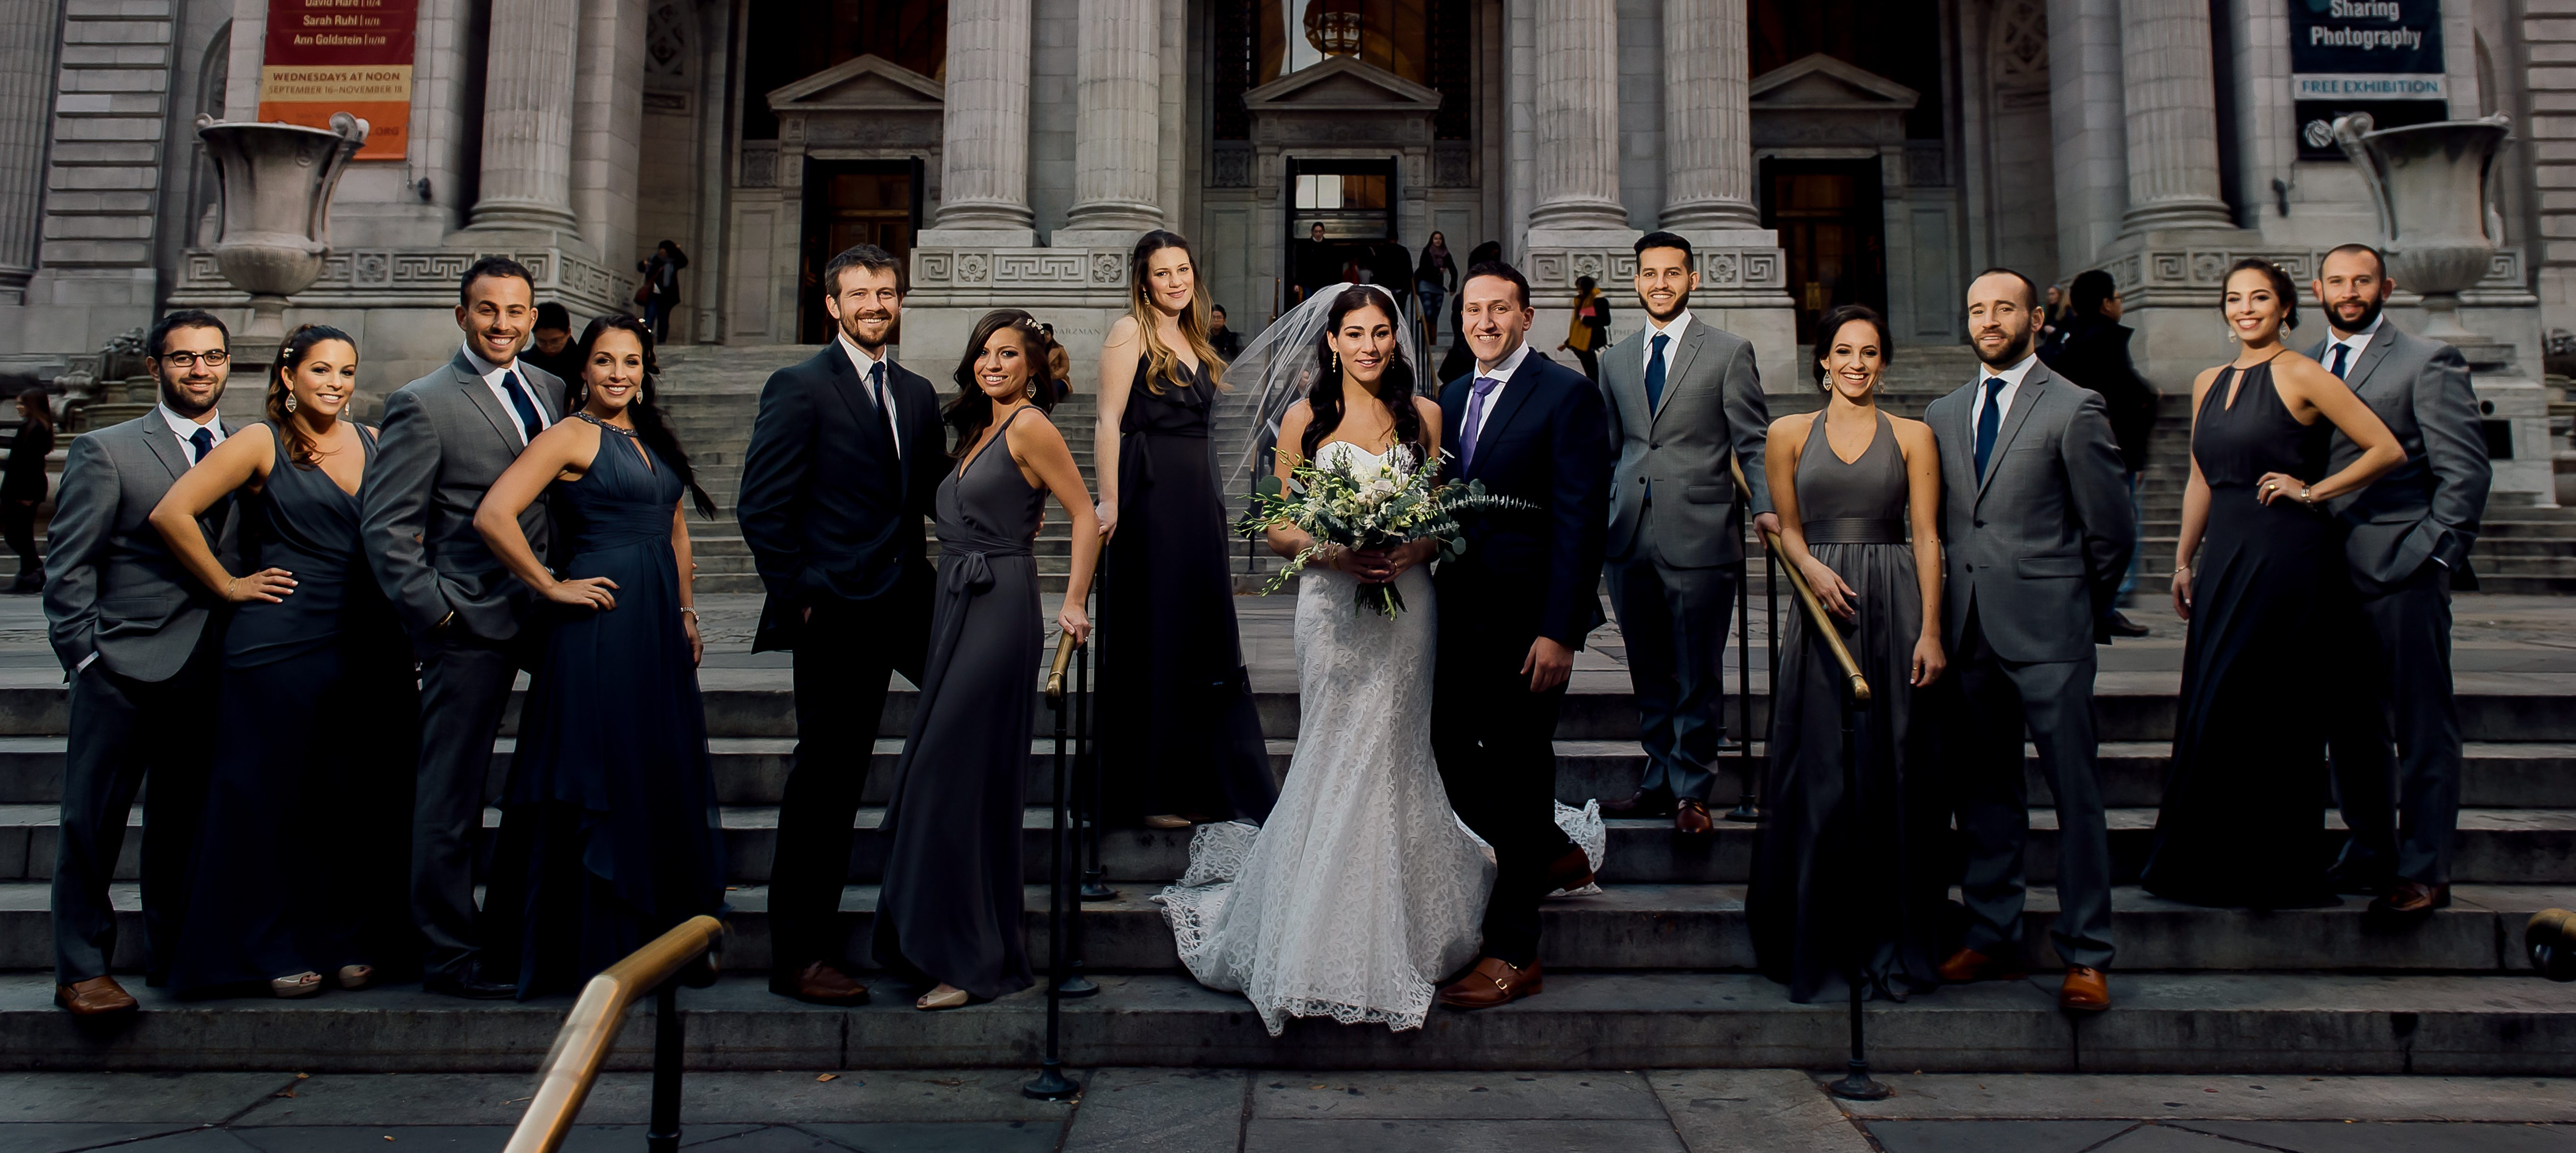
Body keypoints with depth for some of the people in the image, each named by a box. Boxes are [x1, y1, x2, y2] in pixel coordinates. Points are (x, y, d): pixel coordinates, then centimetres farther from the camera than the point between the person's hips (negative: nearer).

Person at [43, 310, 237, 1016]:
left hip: (211, 669, 4)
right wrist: (84, 657, -6)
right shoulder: (106, 452, 0)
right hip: (124, 667, -3)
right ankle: (81, 971, 12)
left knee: (185, 820, 12)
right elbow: (68, 568, -1)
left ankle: (172, 956, 23)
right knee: (92, 821, 3)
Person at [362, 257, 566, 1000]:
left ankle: (508, 930, 29)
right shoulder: (421, 406, -7)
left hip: (542, 609, 7)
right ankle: (450, 954, 16)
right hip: (470, 620, -6)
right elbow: (384, 526, -9)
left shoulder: (549, 391, 12)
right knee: (452, 795, 4)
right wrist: (433, 610, -13)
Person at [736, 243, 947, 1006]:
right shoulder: (799, 388, -5)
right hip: (837, 615, -6)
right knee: (825, 779, 1)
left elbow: (932, 493, 13)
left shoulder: (917, 394, 15)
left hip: (899, 611, 6)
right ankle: (798, 957, 13)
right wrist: (797, 597, -12)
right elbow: (761, 507, -9)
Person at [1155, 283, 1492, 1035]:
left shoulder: (1424, 415, 8)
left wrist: (1413, 549, -12)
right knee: (1336, 757, -1)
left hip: (1405, 601, 1)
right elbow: (1278, 528, 3)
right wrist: (1334, 552, -15)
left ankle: (1390, 935, 19)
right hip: (1332, 605, -1)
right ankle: (1329, 944, 11)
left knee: (1390, 753, 3)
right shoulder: (1305, 419, 4)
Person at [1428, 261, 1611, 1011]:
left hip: (1528, 618, -7)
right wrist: (1433, 597, 4)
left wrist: (1559, 631, -18)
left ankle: (1513, 952, 13)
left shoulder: (1567, 395, -8)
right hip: (1460, 613, 7)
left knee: (1519, 767, 1)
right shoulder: (1451, 399, 13)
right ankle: (1556, 856, 35)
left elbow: (1581, 519, -13)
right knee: (1449, 749, 9)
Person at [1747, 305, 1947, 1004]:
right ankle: (1822, 949, 13)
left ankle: (1895, 947, 14)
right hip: (1823, 612, 0)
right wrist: (1812, 568, -12)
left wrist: (1931, 632, -7)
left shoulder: (1913, 437, 6)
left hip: (1895, 611, 0)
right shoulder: (1790, 434, 8)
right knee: (1821, 782, 1)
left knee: (1895, 780, 2)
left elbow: (1927, 538, 1)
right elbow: (1787, 529, 10)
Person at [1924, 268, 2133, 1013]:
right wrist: (1952, 609, 11)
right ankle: (1991, 938, 20)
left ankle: (2085, 956, 7)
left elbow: (2112, 531, 0)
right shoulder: (1943, 415, 14)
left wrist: (2079, 608, 8)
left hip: (2048, 631, -5)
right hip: (1970, 632, 5)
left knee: (2075, 792, -1)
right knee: (1983, 790, 10)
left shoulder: (2073, 409, -2)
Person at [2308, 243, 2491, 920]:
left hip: (2402, 568, -5)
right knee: (2350, 723, 11)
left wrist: (2432, 554, -11)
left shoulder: (2427, 362, -1)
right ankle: (2370, 855, 23)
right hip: (2330, 572, 5)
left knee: (2423, 727, 0)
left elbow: (2466, 470, -5)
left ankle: (2424, 871, 5)